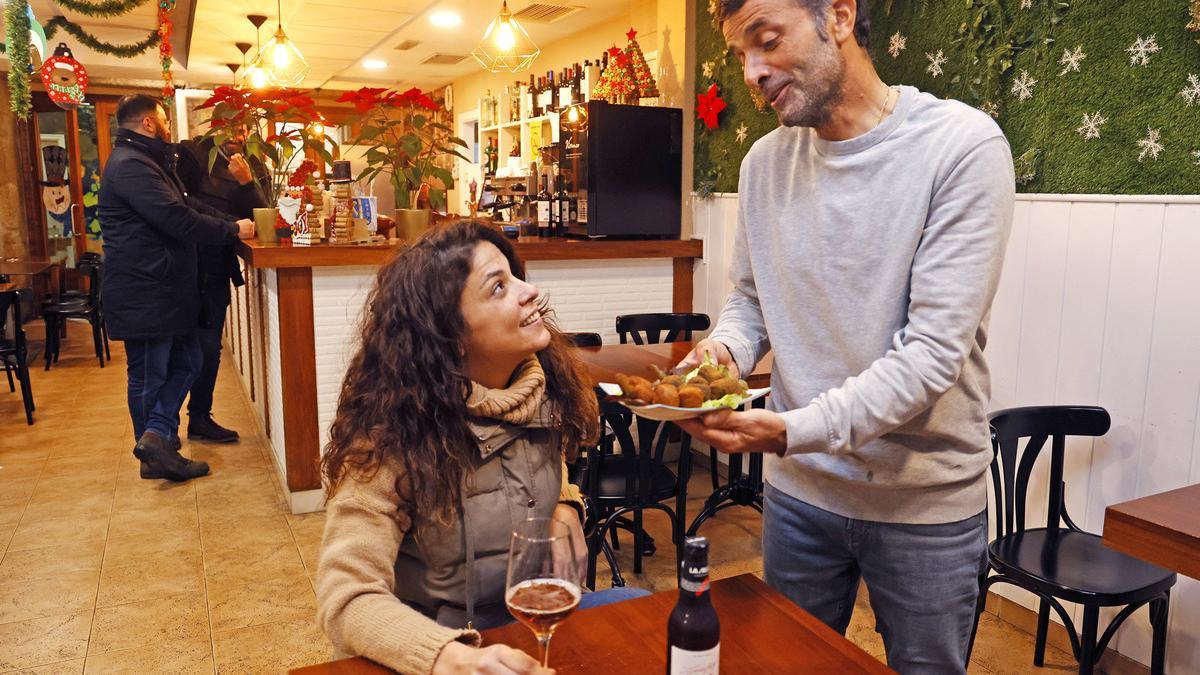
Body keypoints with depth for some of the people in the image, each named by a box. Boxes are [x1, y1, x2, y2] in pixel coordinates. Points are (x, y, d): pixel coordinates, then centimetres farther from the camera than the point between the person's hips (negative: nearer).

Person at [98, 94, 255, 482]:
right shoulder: (130, 165, -17)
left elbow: (190, 207, 15)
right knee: (150, 374, 0)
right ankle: (156, 453, 8)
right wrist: (233, 231, -14)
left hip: (163, 289, 10)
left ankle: (157, 437, 8)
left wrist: (234, 223, 3)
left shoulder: (150, 162, 19)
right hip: (143, 293, -10)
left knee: (185, 362, 11)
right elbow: (178, 220, -24)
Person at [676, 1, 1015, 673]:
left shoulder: (963, 145, -17)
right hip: (799, 488, 4)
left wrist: (794, 429, -31)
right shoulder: (765, 161, 0)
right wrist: (725, 349, -12)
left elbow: (934, 350, -22)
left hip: (926, 499, -3)